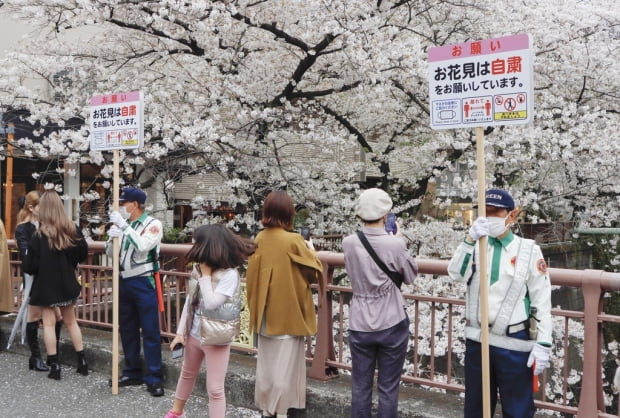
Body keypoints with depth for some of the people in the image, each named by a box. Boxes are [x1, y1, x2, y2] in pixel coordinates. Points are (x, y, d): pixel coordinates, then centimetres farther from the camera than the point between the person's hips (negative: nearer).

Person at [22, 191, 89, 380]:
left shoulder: (39, 235, -16)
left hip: (46, 286, -4)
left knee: (49, 324, 5)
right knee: (71, 322, 15)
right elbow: (83, 254, 8)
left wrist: (25, 265, 6)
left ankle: (54, 366, 6)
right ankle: (82, 362, 18)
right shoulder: (73, 230, -3)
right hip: (67, 283, 4)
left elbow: (30, 266, -14)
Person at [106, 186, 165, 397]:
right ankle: (132, 372, 27)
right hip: (124, 282, 7)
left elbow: (143, 246, -26)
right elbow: (110, 252, 7)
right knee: (127, 330, 14)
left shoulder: (152, 224, -9)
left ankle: (154, 378, 4)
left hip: (144, 283, -7)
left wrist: (124, 226, -24)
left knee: (150, 331, -2)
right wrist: (112, 238, -14)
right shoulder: (122, 224, 8)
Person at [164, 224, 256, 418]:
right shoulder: (198, 269, 0)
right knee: (187, 374, 28)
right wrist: (181, 331, 5)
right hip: (193, 334, 7)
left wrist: (206, 275, -21)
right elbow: (189, 301, 6)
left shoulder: (229, 274, -21)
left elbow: (211, 304, -29)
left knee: (215, 389, 3)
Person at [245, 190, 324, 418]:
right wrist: (311, 251, 6)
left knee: (266, 361, 16)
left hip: (265, 312, 6)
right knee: (285, 363, 4)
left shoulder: (260, 239, 0)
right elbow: (314, 273, -8)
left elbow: (254, 273, 9)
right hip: (287, 312, -6)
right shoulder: (293, 240, -17)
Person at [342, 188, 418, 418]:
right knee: (388, 389, 9)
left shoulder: (348, 243, -6)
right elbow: (411, 276, 0)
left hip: (359, 325, 3)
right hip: (392, 325, -3)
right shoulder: (394, 244, -16)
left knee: (360, 387, 13)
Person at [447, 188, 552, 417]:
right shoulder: (475, 245, 4)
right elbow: (456, 274, -13)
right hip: (476, 340, 3)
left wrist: (543, 344, -9)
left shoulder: (529, 250, -3)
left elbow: (542, 300, -4)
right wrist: (470, 239, -25)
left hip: (514, 343, -3)